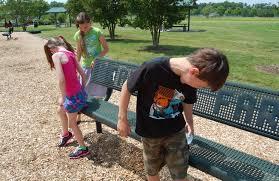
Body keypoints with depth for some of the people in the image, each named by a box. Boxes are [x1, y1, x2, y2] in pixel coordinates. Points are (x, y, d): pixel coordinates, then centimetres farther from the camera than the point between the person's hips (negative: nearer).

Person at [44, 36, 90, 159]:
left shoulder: (56, 55, -15)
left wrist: (62, 97, -11)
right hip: (79, 93, 8)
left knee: (72, 122, 14)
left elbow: (61, 79, -23)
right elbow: (83, 74, 8)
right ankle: (66, 134, 53)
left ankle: (83, 148, 32)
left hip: (73, 96, -8)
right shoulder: (71, 54, 7)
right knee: (60, 111, 30)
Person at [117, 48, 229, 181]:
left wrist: (189, 123, 16)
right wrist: (122, 119, -9)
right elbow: (126, 88, -16)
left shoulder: (190, 79, -14)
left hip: (176, 131, 2)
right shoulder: (152, 69, -31)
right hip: (150, 132, -2)